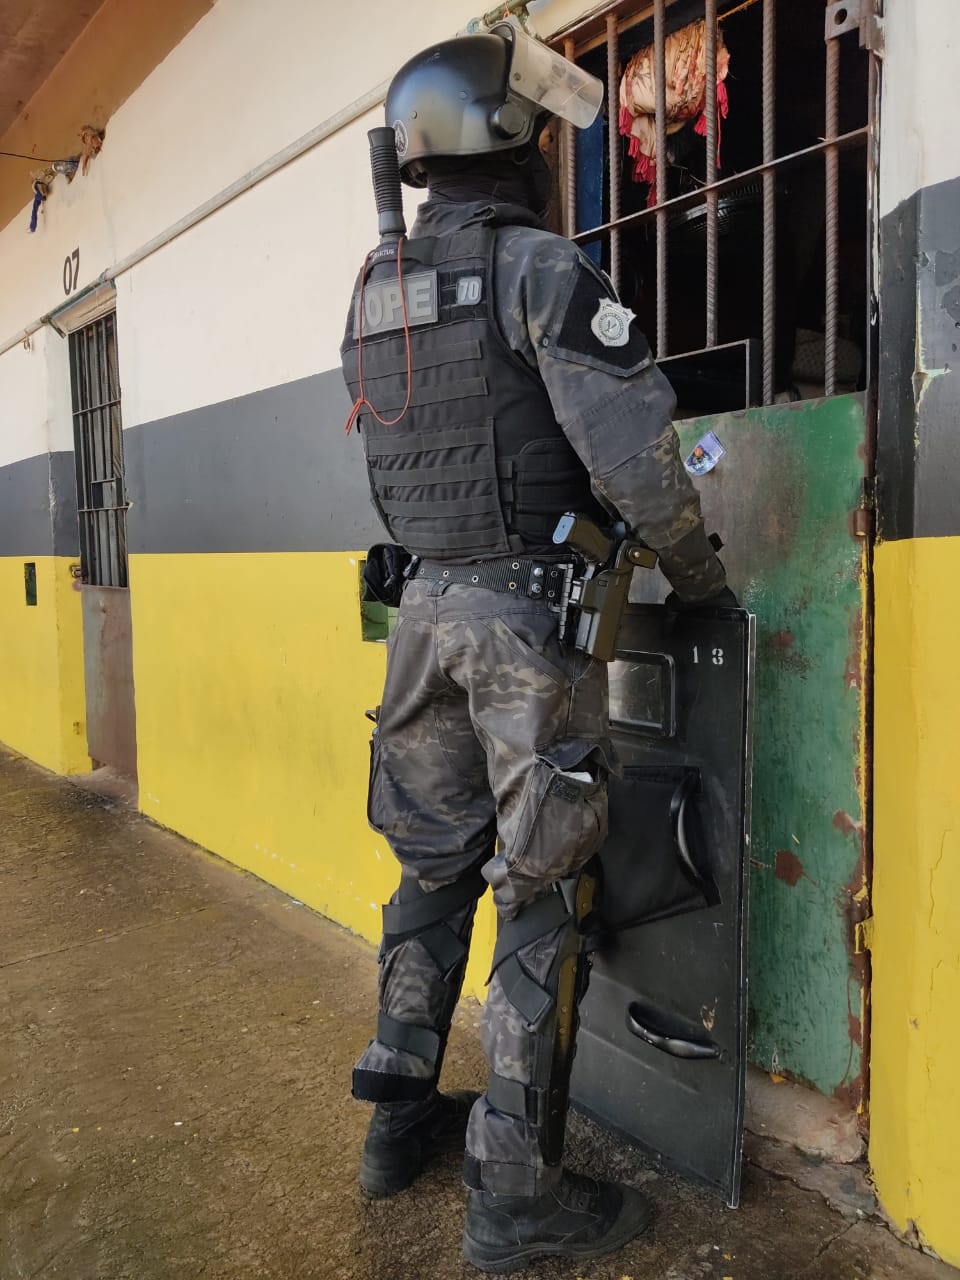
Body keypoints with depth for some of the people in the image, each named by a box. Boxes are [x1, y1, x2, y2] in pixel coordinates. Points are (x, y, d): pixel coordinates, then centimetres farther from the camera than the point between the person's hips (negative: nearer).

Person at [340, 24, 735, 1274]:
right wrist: (699, 575, -2)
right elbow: (633, 452, -16)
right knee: (541, 897, 2)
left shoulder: (375, 293, 13)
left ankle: (399, 1117, 33)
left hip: (427, 604, 7)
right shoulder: (540, 267, -9)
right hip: (529, 611, -7)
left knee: (433, 867, 18)